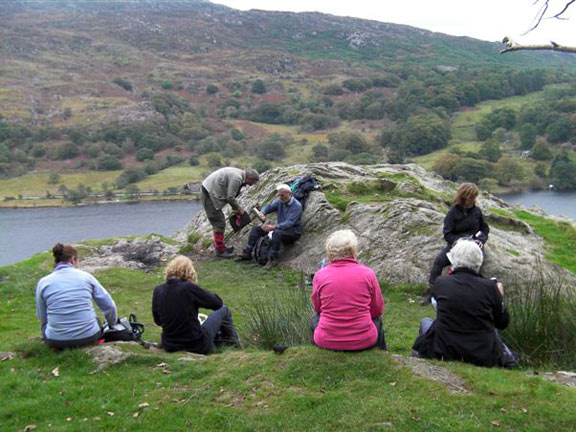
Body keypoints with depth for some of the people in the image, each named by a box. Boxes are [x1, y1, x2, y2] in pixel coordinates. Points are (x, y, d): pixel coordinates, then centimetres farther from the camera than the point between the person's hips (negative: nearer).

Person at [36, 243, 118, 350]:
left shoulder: (43, 282, 2)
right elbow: (109, 306, 4)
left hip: (57, 341, -1)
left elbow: (42, 317, 8)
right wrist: (112, 326, 24)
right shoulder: (86, 276, 2)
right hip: (88, 337, 1)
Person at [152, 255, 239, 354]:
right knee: (223, 310, 16)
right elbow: (217, 303, -9)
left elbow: (158, 321, 7)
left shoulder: (157, 290, -5)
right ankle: (231, 342, 35)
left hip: (169, 347, 6)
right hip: (197, 347, -5)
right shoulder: (189, 288, -20)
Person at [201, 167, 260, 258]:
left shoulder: (239, 173, 11)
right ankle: (220, 250, 1)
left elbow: (230, 195, 17)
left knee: (219, 222, 18)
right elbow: (230, 197, -19)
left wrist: (235, 208, 11)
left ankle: (219, 245, 28)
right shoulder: (237, 178, -21)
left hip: (210, 191, 11)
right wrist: (238, 208, -5)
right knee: (219, 223, -6)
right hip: (210, 193, -11)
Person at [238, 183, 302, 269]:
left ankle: (273, 260, -34)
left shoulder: (296, 206, -19)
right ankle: (247, 253, -4)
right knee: (256, 229, 0)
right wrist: (262, 213, -23)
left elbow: (289, 223, -28)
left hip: (294, 231, -8)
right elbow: (269, 207, 2)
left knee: (277, 233, -40)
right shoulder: (280, 201, 3)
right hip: (281, 227, 8)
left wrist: (274, 227, -39)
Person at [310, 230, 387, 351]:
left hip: (327, 342, 0)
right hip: (364, 341, 0)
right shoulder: (367, 273, -9)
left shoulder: (320, 275, -8)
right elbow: (378, 310, 1)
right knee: (377, 319, 33)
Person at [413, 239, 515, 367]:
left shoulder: (440, 283, -10)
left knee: (425, 322, 27)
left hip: (445, 353, -2)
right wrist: (500, 297, 18)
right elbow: (503, 323, 3)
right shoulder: (490, 287, -10)